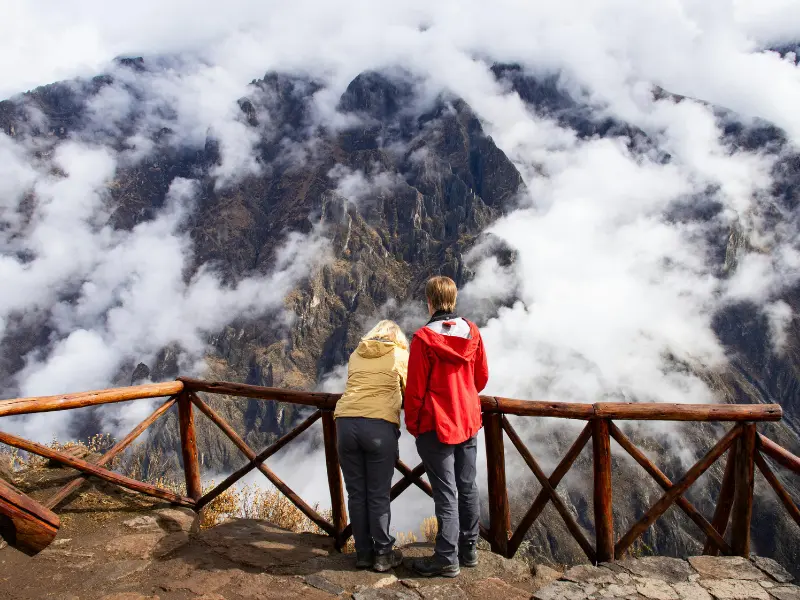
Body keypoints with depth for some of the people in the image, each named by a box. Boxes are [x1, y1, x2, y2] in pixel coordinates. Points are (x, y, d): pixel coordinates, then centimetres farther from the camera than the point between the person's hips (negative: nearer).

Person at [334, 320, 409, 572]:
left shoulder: (356, 354, 21)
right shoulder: (400, 355, 12)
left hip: (346, 423, 3)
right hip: (379, 426, -3)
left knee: (356, 494, 12)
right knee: (379, 495, 8)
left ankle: (363, 553, 24)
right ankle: (383, 554, 19)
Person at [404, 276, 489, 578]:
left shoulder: (423, 338, -16)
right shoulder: (472, 332, -1)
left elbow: (415, 388, -12)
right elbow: (481, 377, 8)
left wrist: (412, 424, 2)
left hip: (436, 425, -5)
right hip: (468, 422, 5)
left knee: (446, 494, 1)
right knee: (468, 488, 15)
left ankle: (447, 559, 9)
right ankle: (469, 550, 27)